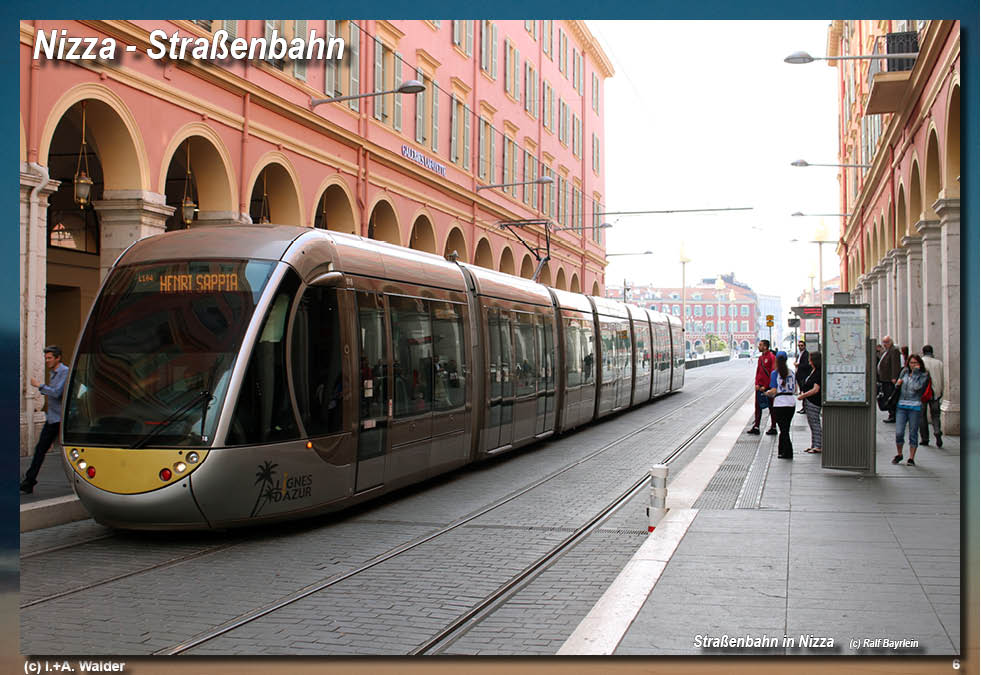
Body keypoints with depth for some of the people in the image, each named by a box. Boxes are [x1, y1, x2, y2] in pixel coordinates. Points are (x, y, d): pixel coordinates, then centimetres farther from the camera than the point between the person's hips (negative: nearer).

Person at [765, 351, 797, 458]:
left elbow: (774, 391, -11)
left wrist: (768, 393, 9)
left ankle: (788, 453, -2)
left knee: (784, 429, 0)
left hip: (779, 403, -5)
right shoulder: (792, 373, 7)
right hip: (791, 402, 5)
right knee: (785, 428, 14)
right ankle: (781, 450, 22)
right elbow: (795, 389, 10)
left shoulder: (775, 373, -8)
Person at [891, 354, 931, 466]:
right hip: (901, 406, 3)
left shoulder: (923, 375, 0)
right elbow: (898, 386, 23)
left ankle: (911, 458, 10)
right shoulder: (904, 372, 11)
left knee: (913, 434, 1)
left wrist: (915, 372, -11)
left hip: (915, 407, -3)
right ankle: (899, 455, 17)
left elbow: (917, 387, -16)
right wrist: (897, 384, 0)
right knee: (898, 433, -4)